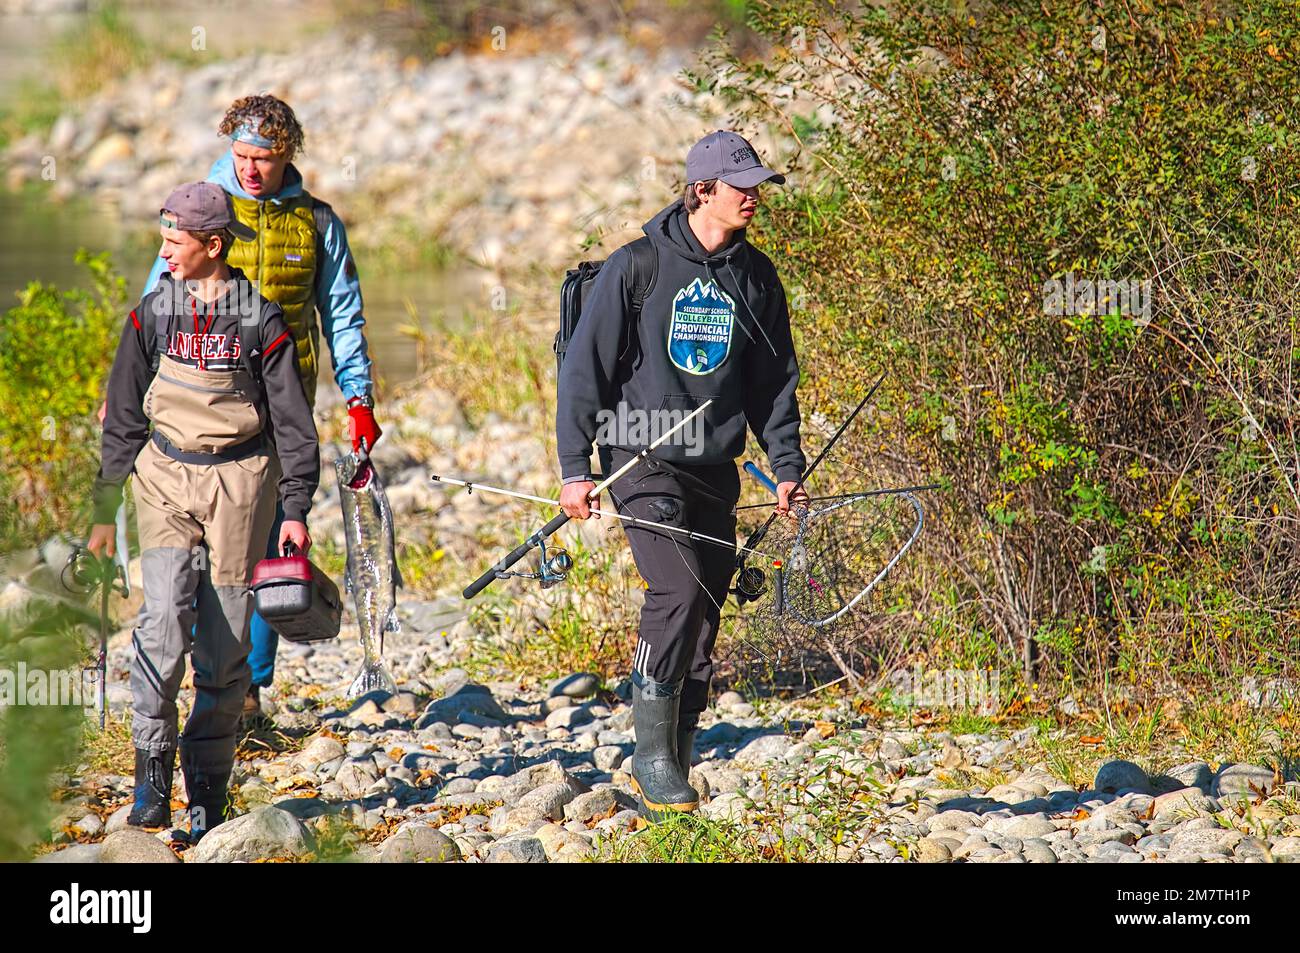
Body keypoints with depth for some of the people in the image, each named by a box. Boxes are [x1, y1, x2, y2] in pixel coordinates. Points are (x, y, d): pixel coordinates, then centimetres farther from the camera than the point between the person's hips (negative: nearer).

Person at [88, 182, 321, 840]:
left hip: (240, 482, -1)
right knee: (166, 614, -19)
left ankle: (208, 791, 8)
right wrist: (104, 508, 11)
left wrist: (295, 510, -5)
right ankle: (152, 769, -15)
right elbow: (123, 417, 12)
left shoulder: (261, 322, -2)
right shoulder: (153, 315, 5)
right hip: (166, 476, 1)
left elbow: (293, 422, 1)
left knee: (225, 643, 0)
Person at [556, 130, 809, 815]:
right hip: (644, 459, -5)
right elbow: (586, 367, -4)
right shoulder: (636, 269, -6)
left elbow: (774, 380, 17)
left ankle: (674, 770, 14)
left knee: (704, 617, 5)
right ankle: (652, 754, -11)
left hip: (715, 470, 5)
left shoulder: (755, 278, 8)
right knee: (677, 591, -21)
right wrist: (575, 467, -8)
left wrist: (786, 466, 7)